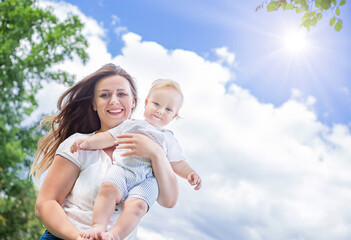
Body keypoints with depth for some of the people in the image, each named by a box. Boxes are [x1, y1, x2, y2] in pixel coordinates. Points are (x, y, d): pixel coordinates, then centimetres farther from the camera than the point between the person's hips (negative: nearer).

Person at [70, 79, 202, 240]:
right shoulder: (132, 125, 26)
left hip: (147, 179, 0)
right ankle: (98, 226, -35)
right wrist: (87, 142, 6)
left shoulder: (169, 139, 29)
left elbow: (177, 163, 26)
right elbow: (109, 137, 20)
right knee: (109, 189, -32)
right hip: (121, 168, 0)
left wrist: (190, 174, 7)